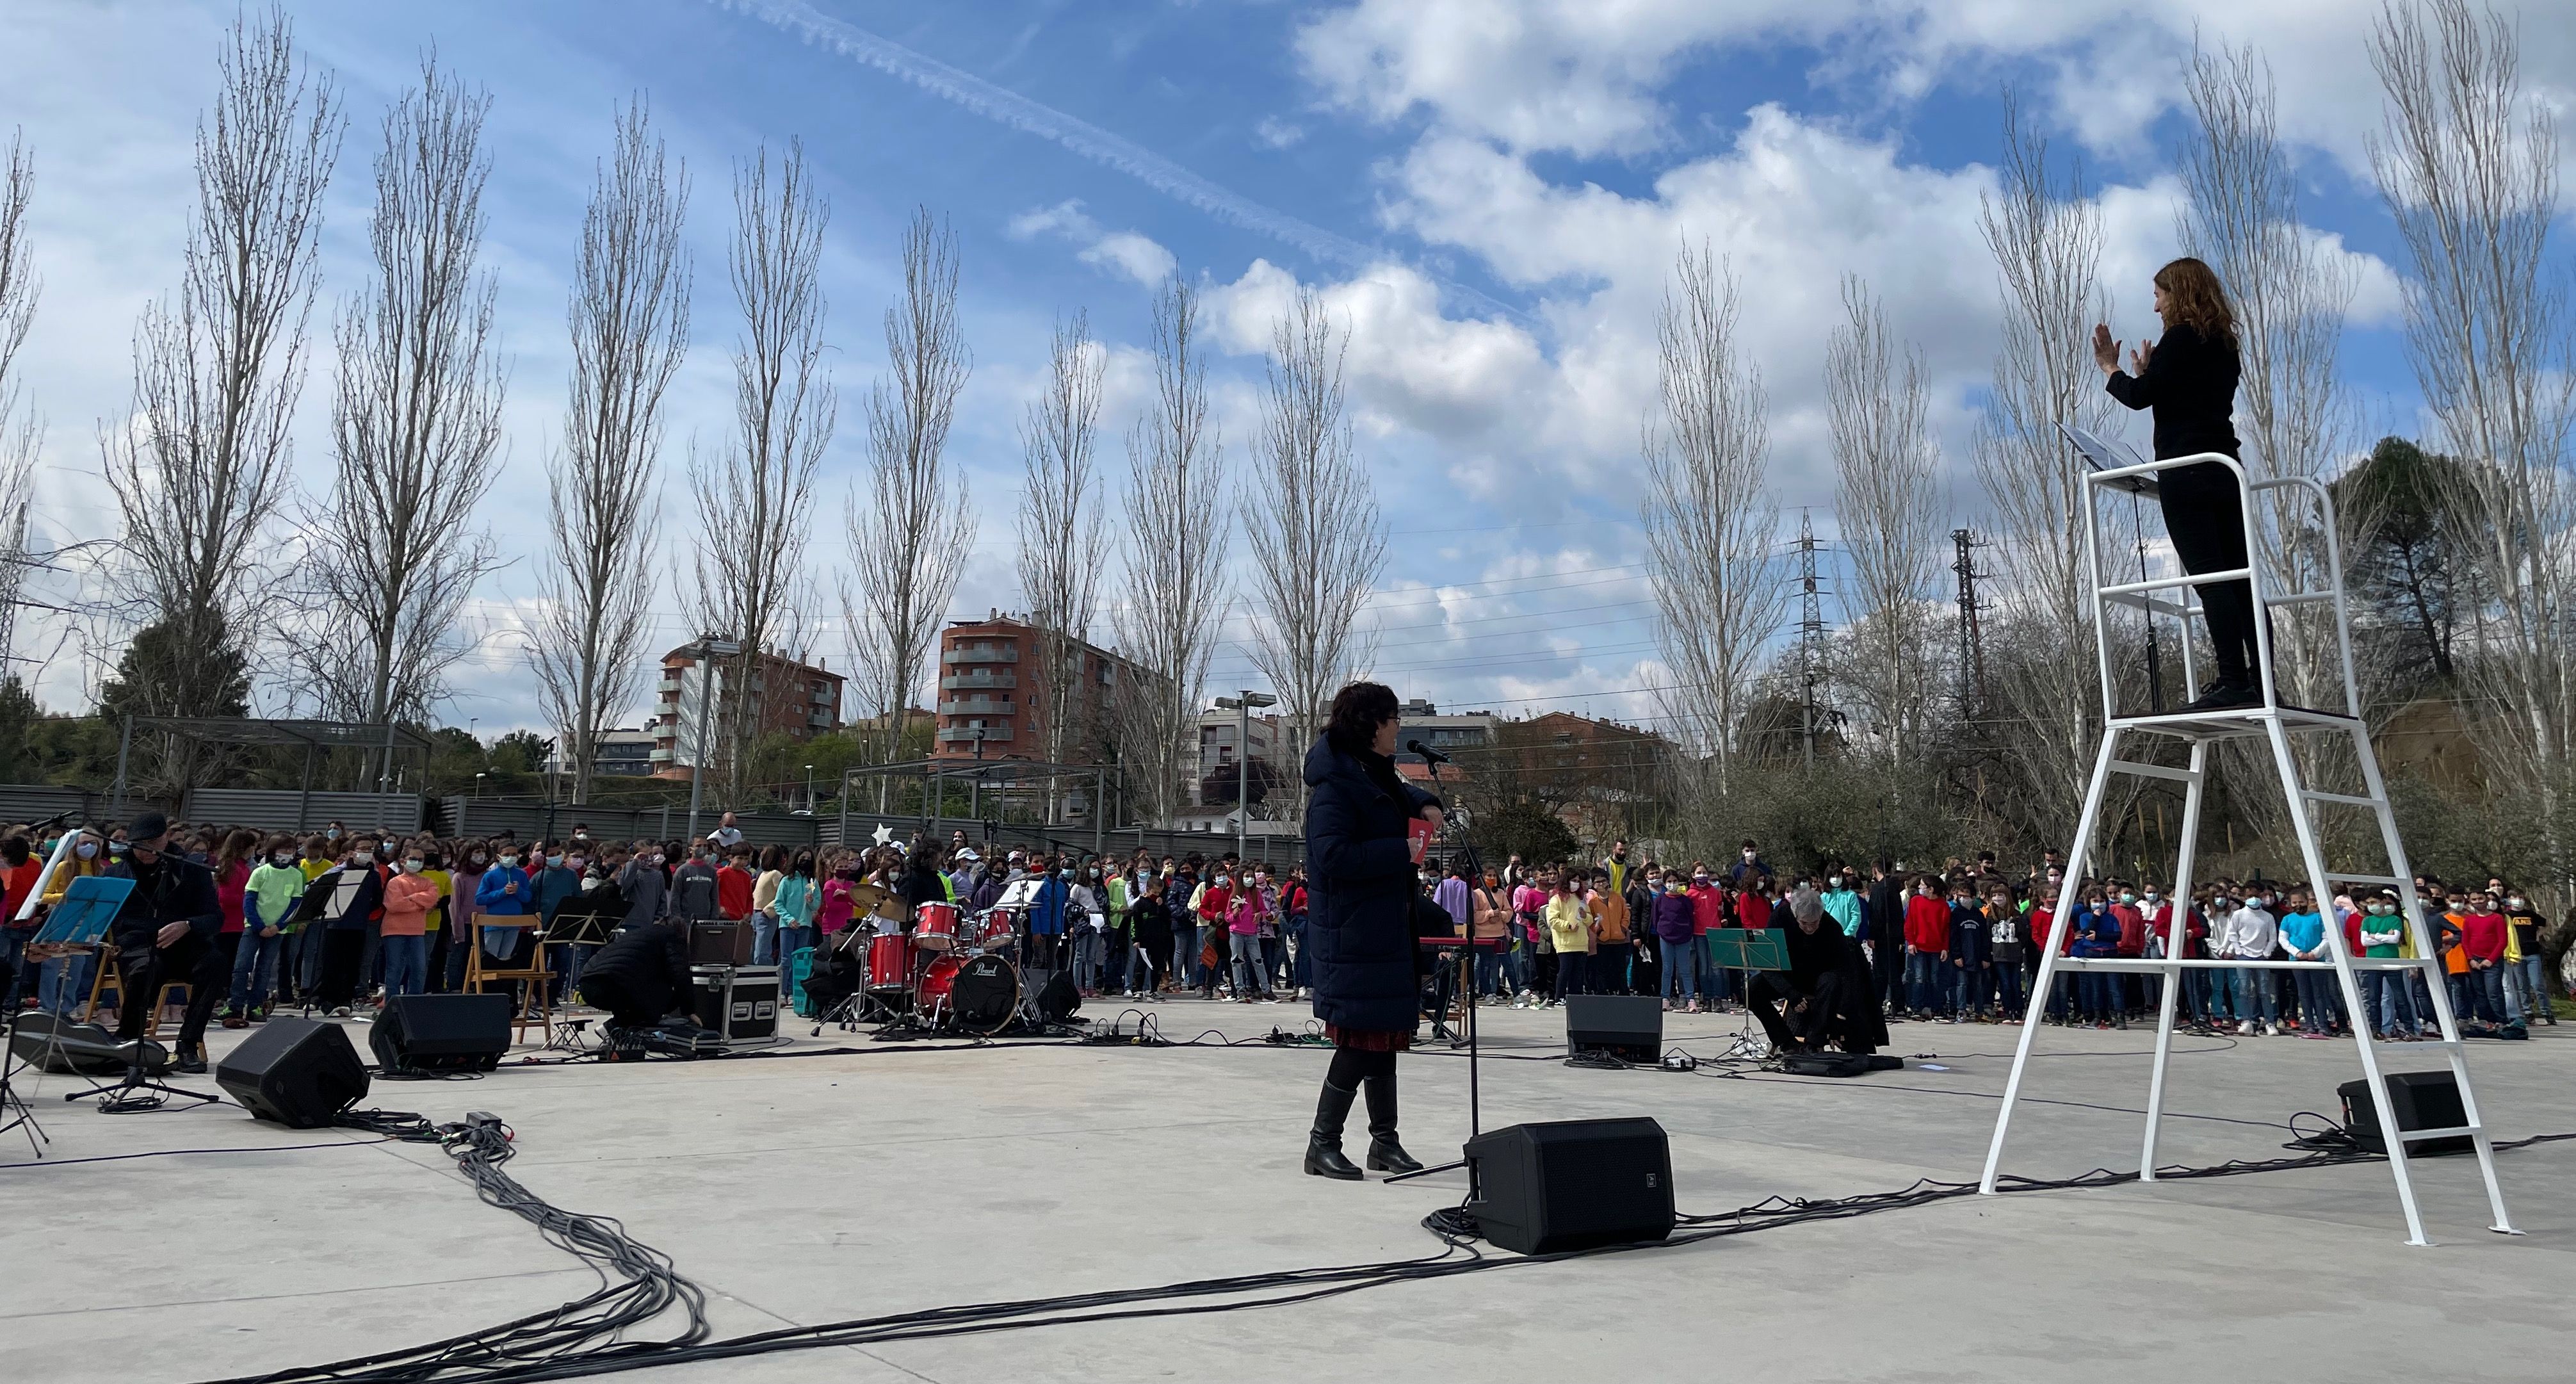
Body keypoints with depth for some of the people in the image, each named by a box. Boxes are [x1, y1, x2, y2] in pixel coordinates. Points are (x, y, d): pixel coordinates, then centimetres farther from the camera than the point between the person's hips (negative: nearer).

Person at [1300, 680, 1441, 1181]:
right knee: (1362, 1038, -6)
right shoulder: (1335, 784, -18)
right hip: (1354, 932, -10)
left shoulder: (1376, 772, 11)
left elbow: (1397, 793, 34)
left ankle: (1384, 1140, 25)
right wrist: (1402, 851, -22)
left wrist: (1424, 804, 12)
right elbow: (1334, 856, -26)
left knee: (1383, 1033, 15)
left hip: (1386, 928, 10)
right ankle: (1322, 1144, 5)